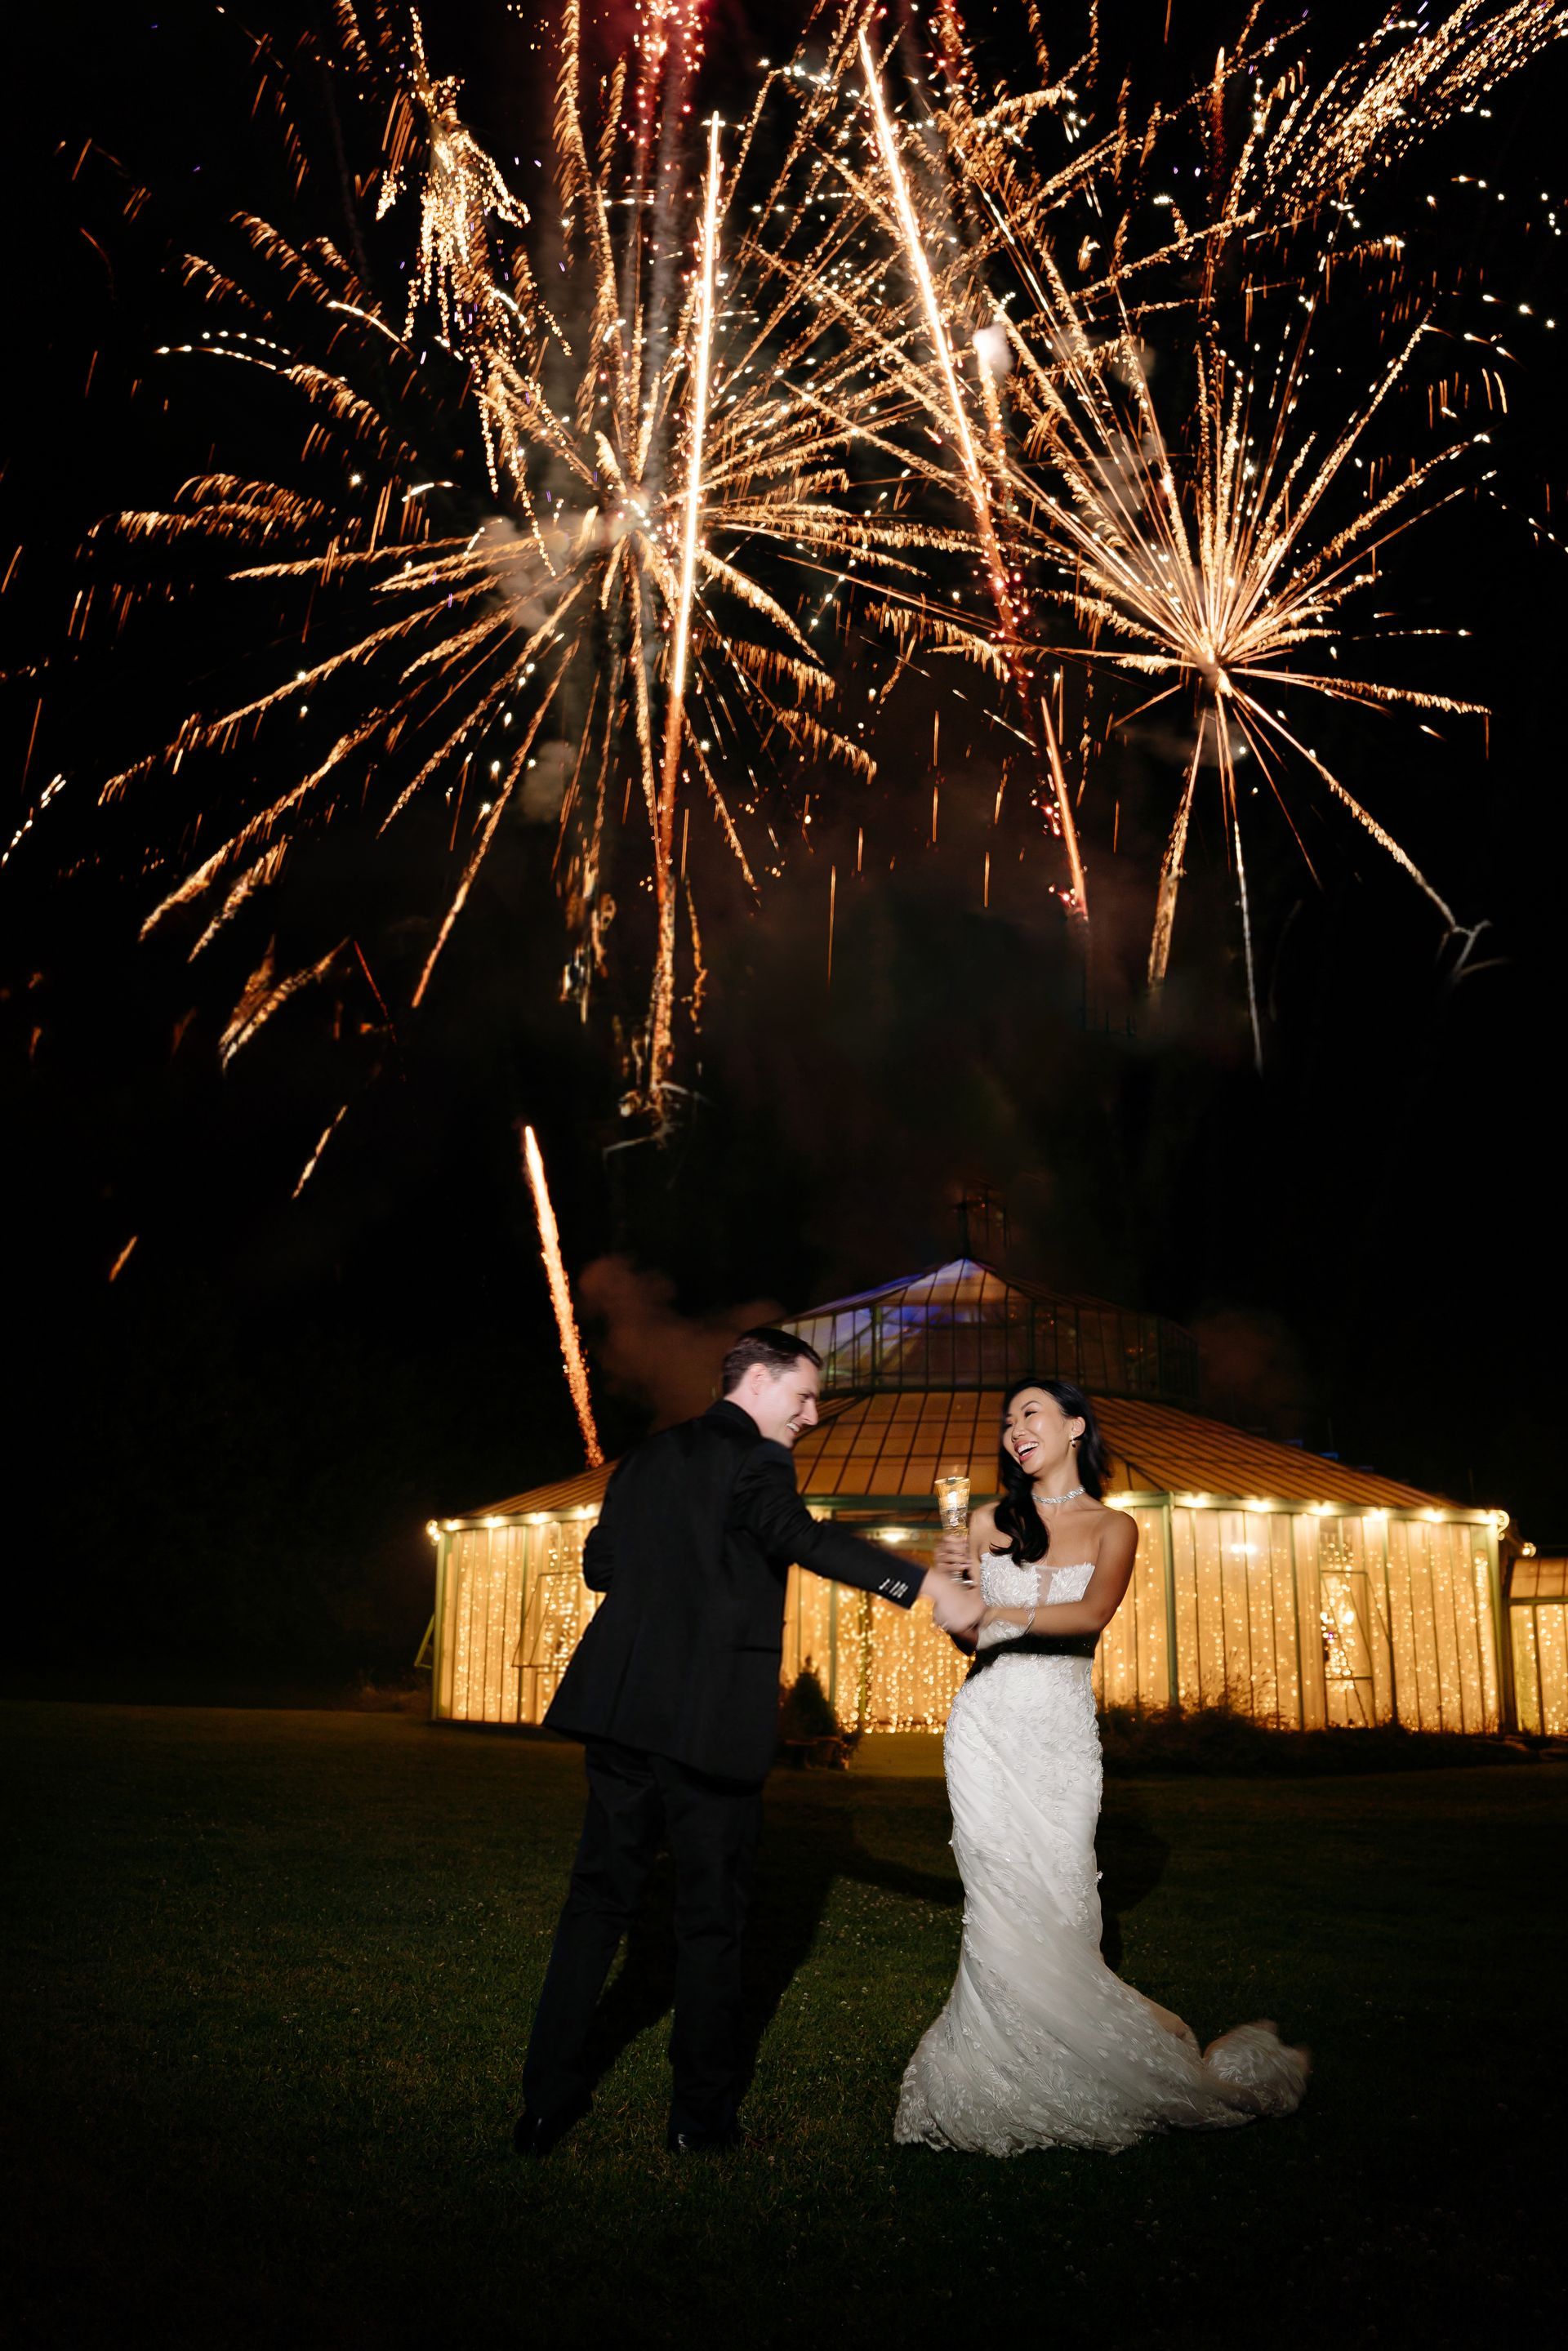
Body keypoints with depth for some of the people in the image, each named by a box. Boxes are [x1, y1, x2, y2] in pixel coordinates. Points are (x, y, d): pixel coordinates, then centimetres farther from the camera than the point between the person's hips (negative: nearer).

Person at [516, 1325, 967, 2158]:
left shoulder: (645, 1457, 14)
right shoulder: (753, 1459, -9)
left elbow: (600, 1564, 17)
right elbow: (802, 1536, -27)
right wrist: (917, 1577, -35)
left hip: (622, 1711, 7)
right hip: (709, 1719, -6)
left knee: (597, 1899, 14)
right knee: (711, 1917, 7)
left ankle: (547, 2101, 20)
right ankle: (702, 2114, 18)